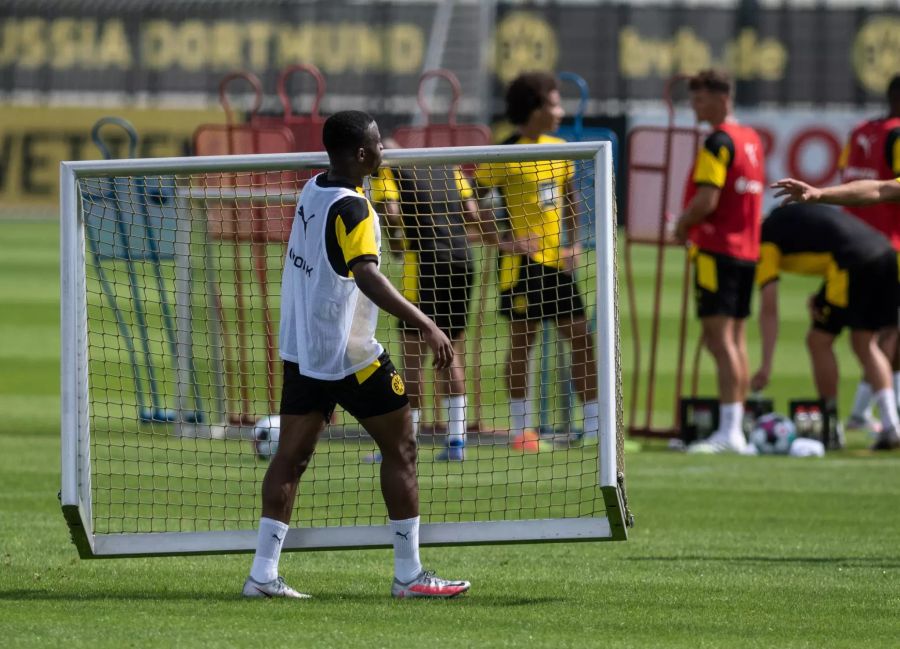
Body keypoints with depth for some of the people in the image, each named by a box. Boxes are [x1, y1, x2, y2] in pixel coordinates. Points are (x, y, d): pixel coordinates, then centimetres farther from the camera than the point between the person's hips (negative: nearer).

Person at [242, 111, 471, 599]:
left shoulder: (313, 190, 6)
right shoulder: (352, 209, -20)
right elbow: (367, 277, -32)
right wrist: (425, 325, -36)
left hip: (301, 351, 8)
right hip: (350, 356, -8)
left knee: (292, 454, 8)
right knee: (401, 450, 3)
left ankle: (263, 573, 4)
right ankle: (408, 574, 5)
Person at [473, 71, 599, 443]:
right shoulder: (504, 156, -11)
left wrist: (572, 243, 8)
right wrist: (502, 242, -16)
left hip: (557, 260, 7)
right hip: (522, 260, -7)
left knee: (581, 338, 4)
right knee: (522, 339, -1)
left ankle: (594, 424, 8)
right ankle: (520, 428, 7)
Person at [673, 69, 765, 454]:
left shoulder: (719, 142, -14)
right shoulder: (752, 140, 13)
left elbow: (706, 200, -21)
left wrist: (683, 224, -2)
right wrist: (690, 222, 17)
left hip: (716, 249, -9)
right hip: (747, 247, 9)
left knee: (719, 338, -11)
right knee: (736, 338, 11)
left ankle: (728, 433, -18)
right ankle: (736, 430, 13)